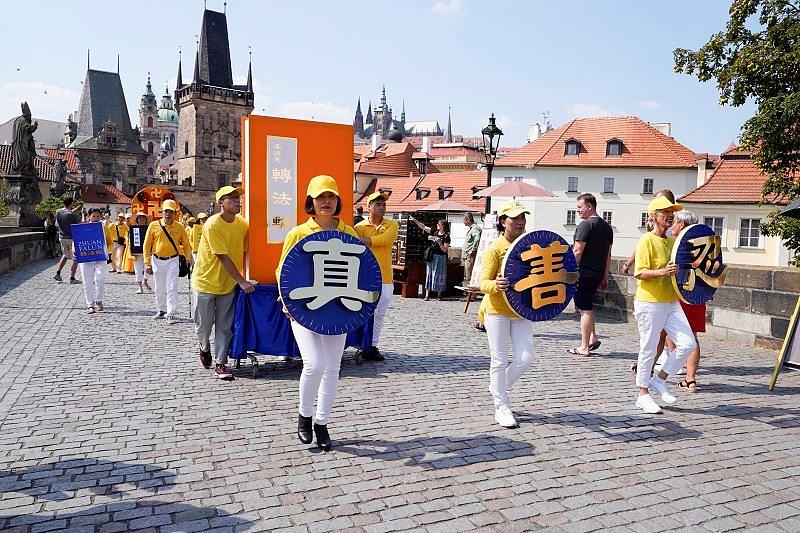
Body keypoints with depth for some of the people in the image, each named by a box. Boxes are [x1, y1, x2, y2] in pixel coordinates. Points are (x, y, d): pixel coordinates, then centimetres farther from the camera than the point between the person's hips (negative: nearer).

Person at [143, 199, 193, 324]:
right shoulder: (154, 225, -3)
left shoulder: (179, 227, -2)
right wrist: (148, 263, -2)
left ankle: (171, 314, -5)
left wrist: (189, 259, -6)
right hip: (157, 261, 2)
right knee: (159, 288, 14)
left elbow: (186, 245, 5)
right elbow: (147, 245, 1)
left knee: (172, 288, -6)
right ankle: (161, 310, 30)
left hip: (172, 261, -1)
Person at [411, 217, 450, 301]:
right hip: (431, 257, 5)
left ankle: (439, 294, 15)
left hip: (440, 258, -5)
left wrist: (438, 241, -20)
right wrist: (415, 220, 4)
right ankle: (427, 294, 2)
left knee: (439, 276, 2)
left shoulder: (446, 236, -7)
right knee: (429, 274, 2)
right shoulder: (435, 233, 8)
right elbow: (423, 227, 10)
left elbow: (445, 250, -11)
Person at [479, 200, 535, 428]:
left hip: (521, 311, 5)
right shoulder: (495, 249, -9)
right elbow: (484, 283, -14)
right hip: (497, 310, -5)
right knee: (500, 361, 1)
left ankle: (498, 388, 27)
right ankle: (501, 408, 14)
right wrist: (496, 285, -36)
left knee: (525, 358, 0)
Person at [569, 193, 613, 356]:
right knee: (587, 306, 22)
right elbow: (608, 255, 17)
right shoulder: (607, 227, 14)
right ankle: (592, 338, 18)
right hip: (598, 274, 8)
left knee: (584, 308, -3)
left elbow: (577, 252, -18)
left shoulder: (586, 224, -12)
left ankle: (584, 347, 3)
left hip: (583, 272, -8)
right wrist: (605, 277, 20)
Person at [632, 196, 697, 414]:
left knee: (688, 344, -1)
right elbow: (640, 273, -19)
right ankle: (643, 395, 15)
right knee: (649, 349, 1)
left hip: (671, 302, 8)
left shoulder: (672, 241, 14)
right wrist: (662, 272, -33)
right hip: (650, 303, -8)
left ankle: (659, 379, 17)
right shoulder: (647, 240, -10)